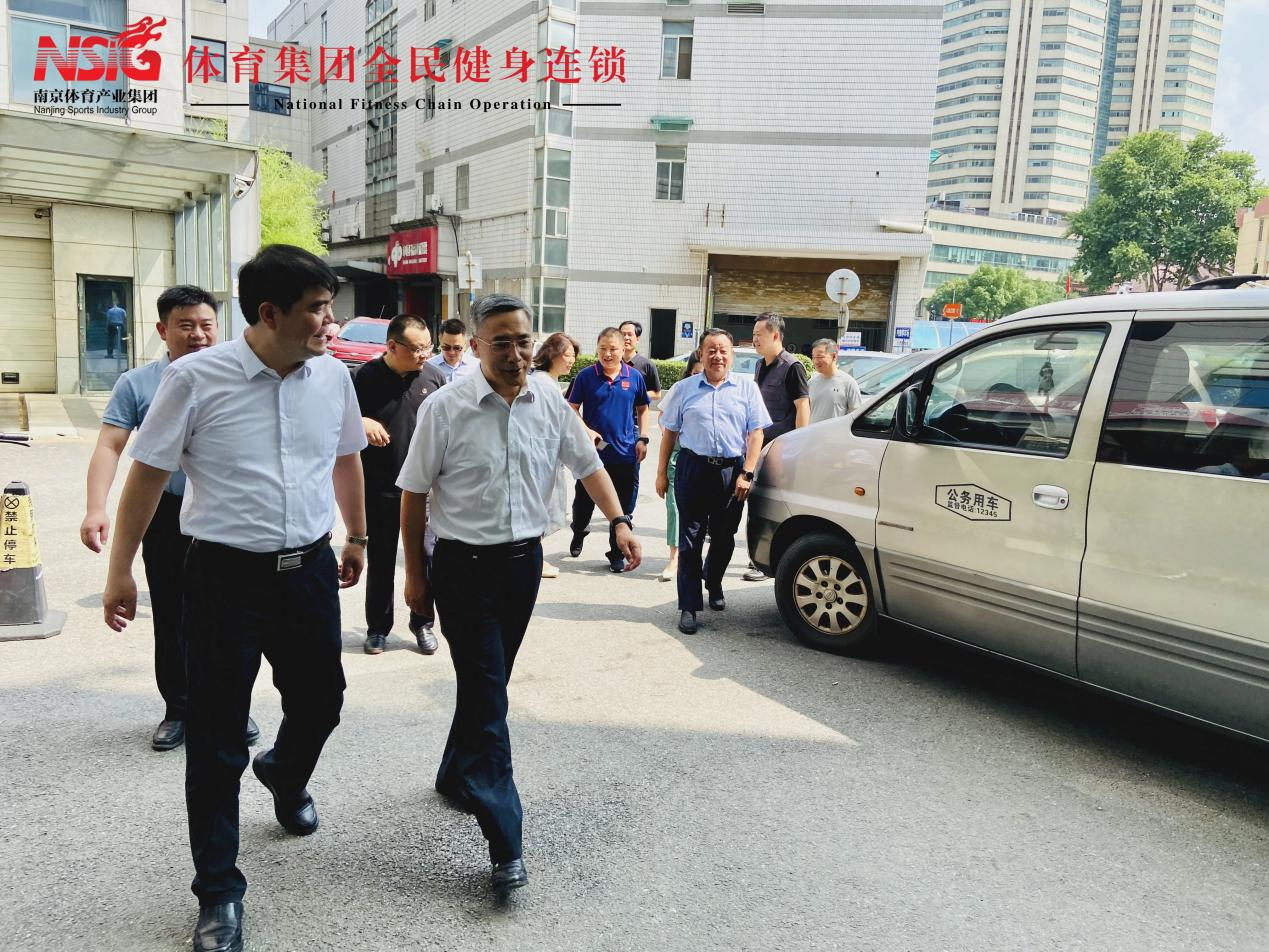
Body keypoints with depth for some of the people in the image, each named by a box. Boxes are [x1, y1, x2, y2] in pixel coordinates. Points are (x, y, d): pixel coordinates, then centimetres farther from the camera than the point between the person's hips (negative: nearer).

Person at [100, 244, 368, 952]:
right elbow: (148, 475, -4)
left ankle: (286, 775, 56)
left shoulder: (334, 375, 0)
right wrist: (121, 571, 0)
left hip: (311, 571, 4)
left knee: (320, 702, 20)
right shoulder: (196, 379, -12)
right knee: (217, 743, 6)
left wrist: (357, 536, 23)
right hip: (228, 576, -4)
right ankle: (219, 893, 25)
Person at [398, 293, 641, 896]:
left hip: (524, 560, 5)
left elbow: (586, 463, 10)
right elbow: (414, 494, -4)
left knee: (487, 684, 18)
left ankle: (456, 777, 43)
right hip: (465, 565, -4)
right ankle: (505, 846, -2)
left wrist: (618, 520, -3)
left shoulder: (549, 399, 0)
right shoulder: (446, 408, -11)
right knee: (486, 695, -5)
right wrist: (414, 573, -1)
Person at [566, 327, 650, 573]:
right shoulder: (586, 376, -3)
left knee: (623, 508, 6)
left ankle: (617, 554, 21)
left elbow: (642, 409, 12)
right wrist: (587, 431, -15)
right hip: (592, 451, -1)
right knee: (584, 500, 12)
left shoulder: (635, 376, 2)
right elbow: (572, 409, 0)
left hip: (626, 453, 1)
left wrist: (643, 439, 3)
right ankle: (579, 533, 42)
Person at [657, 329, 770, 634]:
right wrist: (661, 473, 6)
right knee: (690, 540, -1)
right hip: (693, 469, 0)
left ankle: (714, 584, 40)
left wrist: (746, 474, -8)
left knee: (724, 538, 13)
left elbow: (755, 433, 2)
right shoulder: (684, 389, 8)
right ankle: (689, 606, 4)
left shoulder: (747, 387, 7)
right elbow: (670, 432, 10)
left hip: (732, 472, 1)